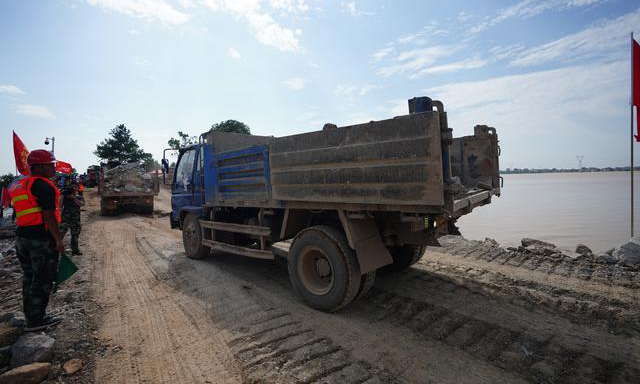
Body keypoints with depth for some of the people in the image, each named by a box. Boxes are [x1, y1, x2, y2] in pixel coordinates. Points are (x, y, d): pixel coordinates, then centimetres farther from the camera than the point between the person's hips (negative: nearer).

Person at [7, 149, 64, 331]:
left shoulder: (18, 185, 16)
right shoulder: (44, 185, -14)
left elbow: (19, 213, 19)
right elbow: (49, 215, -19)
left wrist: (22, 237, 24)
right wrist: (58, 240, -15)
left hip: (21, 236, 10)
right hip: (42, 237, -10)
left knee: (30, 278, 17)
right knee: (42, 279, 0)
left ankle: (32, 316, 27)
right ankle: (36, 320, 6)